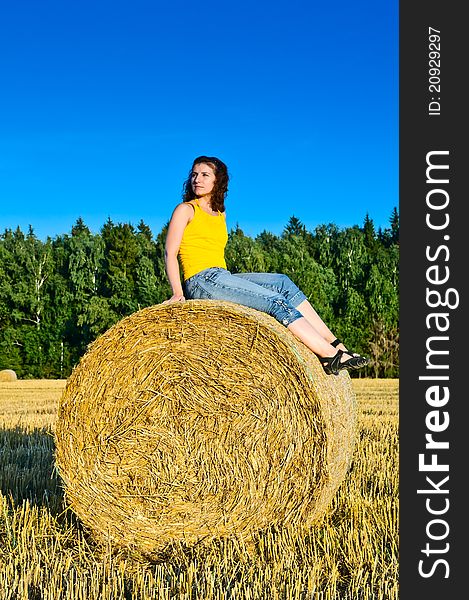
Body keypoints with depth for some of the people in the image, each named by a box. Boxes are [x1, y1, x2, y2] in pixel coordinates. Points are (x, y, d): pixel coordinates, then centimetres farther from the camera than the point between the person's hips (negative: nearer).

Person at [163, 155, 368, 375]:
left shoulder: (220, 213, 22)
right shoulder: (185, 209, 2)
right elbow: (169, 253, -5)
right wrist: (177, 292, -16)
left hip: (221, 277, 7)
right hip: (201, 280, -7)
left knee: (283, 282, -8)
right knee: (275, 300, -18)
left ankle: (334, 343, -12)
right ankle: (330, 354, -20)